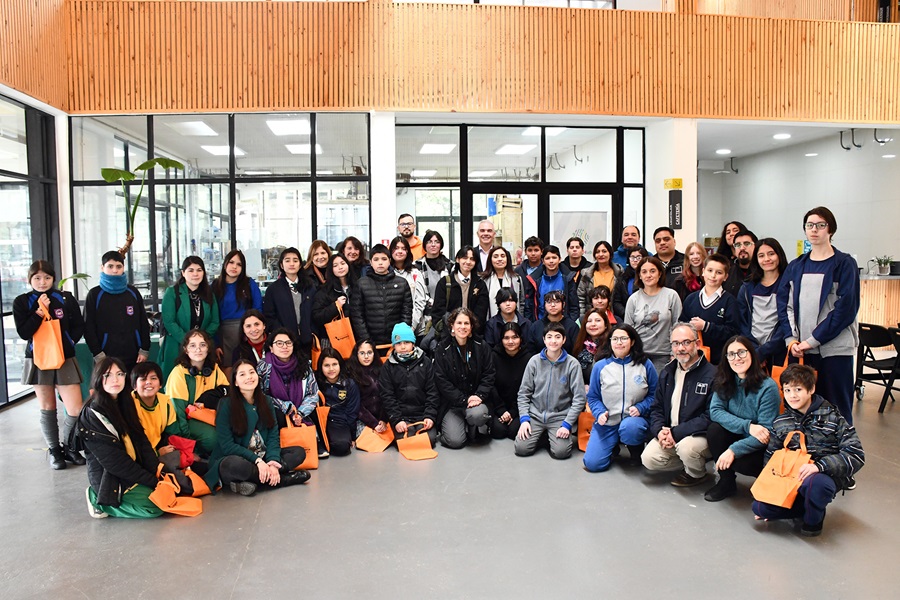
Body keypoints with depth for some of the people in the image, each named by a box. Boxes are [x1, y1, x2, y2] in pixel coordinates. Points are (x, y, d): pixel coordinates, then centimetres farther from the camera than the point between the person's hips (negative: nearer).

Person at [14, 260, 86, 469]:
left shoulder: (66, 298, 1)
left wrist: (65, 343, -8)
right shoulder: (22, 302, 1)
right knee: (47, 409, 10)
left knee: (76, 410, -6)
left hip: (65, 360, 0)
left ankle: (68, 446, 17)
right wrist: (40, 311, -16)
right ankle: (54, 450, 24)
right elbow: (23, 332, -9)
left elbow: (78, 327, 4)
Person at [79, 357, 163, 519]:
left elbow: (142, 442, 2)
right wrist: (152, 481, -20)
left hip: (134, 469, 8)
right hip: (108, 478, -8)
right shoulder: (92, 414, -16)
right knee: (155, 506, -21)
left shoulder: (125, 404, 6)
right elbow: (113, 460, -20)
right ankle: (100, 501, -1)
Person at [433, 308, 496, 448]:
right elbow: (441, 381, -8)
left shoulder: (481, 347, 4)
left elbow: (489, 375, 2)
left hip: (476, 399, 1)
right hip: (452, 403, -1)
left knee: (477, 414, -34)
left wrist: (479, 396, -15)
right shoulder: (442, 350, -3)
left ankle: (471, 428, 4)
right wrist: (464, 400, -16)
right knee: (455, 441, -18)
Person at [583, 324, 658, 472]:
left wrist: (640, 408, -14)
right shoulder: (600, 366, 0)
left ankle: (637, 452, -2)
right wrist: (600, 413, -11)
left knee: (629, 427, -40)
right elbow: (593, 397, 7)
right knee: (592, 463, -13)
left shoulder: (645, 365, -1)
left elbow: (654, 394, 4)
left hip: (634, 419, -1)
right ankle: (614, 446, 22)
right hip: (607, 422, 1)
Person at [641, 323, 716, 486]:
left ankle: (697, 473, 1)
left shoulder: (711, 374, -14)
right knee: (648, 459, -14)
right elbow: (656, 408, 13)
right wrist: (660, 431, -8)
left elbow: (709, 417, -19)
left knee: (685, 447, -35)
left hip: (700, 435, -6)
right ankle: (694, 461, 11)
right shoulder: (667, 373, 8)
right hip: (669, 433, 6)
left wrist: (676, 433, -22)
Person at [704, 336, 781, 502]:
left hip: (760, 447, -4)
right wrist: (748, 426, -28)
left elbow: (766, 431, -21)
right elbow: (715, 411, -14)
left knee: (738, 461, -32)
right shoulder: (724, 382, -4)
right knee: (714, 429, -24)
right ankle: (726, 482, -5)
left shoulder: (768, 387, -19)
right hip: (737, 436, 5)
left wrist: (734, 450, -29)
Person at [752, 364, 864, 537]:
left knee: (814, 483, -41)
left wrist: (819, 465, -26)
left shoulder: (832, 417, -5)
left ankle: (813, 519, -6)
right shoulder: (780, 423, 7)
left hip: (826, 475, -3)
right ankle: (811, 504, 2)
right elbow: (770, 458, 16)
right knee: (759, 506, -20)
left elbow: (856, 455, -13)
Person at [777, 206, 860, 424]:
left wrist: (813, 339, -12)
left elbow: (845, 308, -8)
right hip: (801, 349, 4)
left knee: (837, 406, 0)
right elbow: (784, 304, 7)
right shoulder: (795, 266, 13)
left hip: (834, 347, -3)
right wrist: (791, 338, -6)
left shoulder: (844, 264, 0)